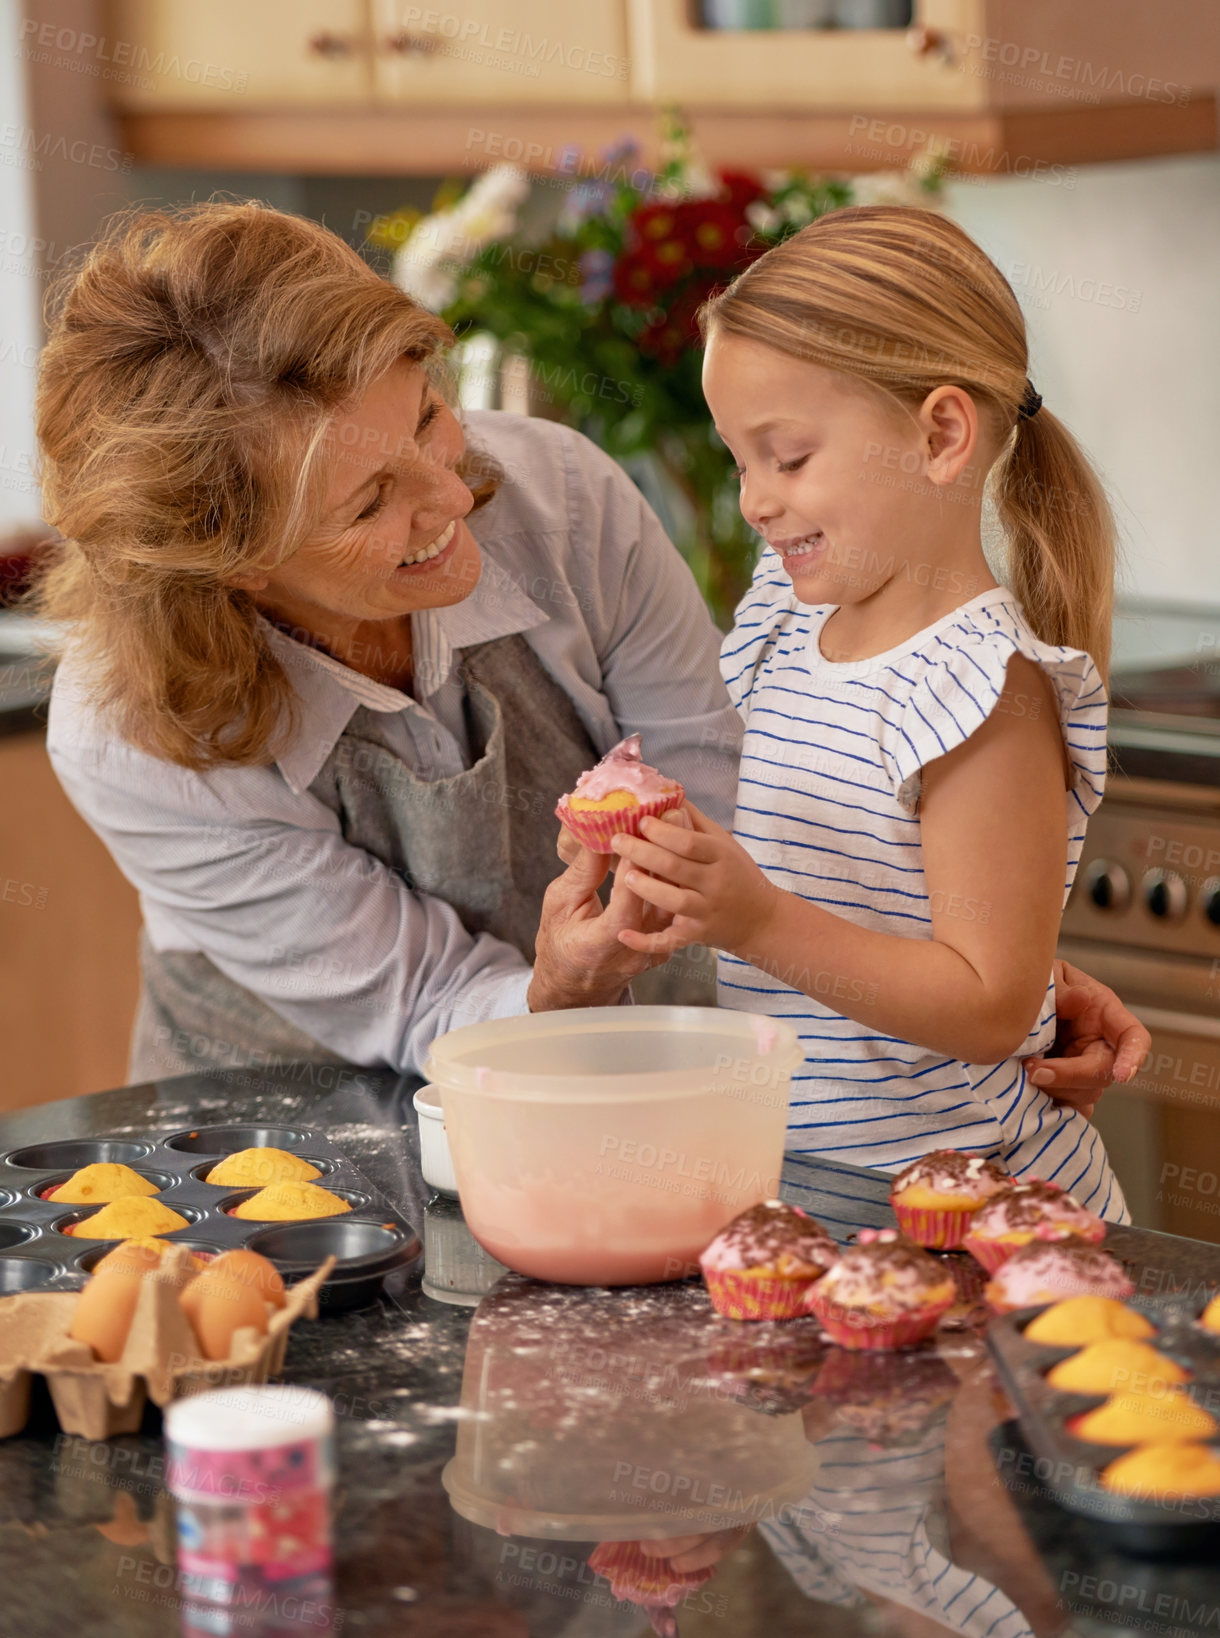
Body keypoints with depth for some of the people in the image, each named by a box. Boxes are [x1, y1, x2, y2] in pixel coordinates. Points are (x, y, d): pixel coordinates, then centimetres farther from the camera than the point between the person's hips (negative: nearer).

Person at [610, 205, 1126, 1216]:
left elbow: (991, 1007, -17)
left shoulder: (983, 688, -15)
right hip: (788, 1168, 7)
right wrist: (679, 867, 5)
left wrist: (761, 923, -25)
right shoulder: (791, 628, 11)